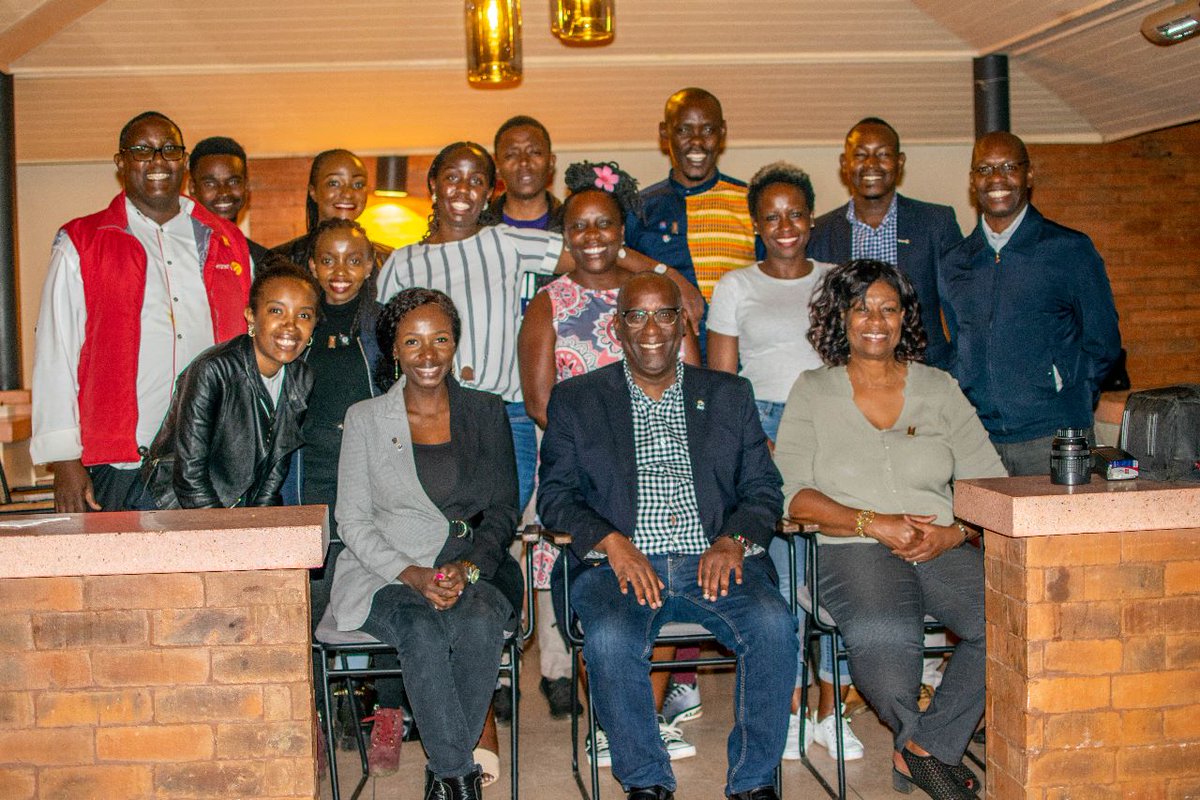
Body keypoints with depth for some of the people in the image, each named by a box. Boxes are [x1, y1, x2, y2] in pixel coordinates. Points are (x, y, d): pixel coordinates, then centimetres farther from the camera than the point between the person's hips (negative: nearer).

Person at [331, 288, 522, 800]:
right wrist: (412, 575, -13)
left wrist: (467, 568, -12)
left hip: (474, 571, 1)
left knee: (480, 624, -32)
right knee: (423, 633, -33)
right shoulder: (365, 418, 7)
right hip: (386, 574, -1)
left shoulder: (487, 413, 11)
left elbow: (503, 511, 7)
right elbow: (352, 521, 3)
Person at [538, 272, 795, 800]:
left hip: (714, 560, 1)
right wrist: (611, 542, -12)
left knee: (774, 626, -27)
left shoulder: (729, 395, 17)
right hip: (620, 564, -1)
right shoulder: (575, 400, 13)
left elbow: (763, 489, 13)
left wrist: (733, 540, -8)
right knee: (610, 640, -32)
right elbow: (555, 495, 6)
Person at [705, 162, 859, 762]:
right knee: (782, 569, -6)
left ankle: (830, 711, 7)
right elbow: (719, 383, 6)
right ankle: (790, 710, 7)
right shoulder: (735, 287, 9)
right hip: (763, 428, -1)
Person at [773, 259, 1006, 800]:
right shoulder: (813, 391, 9)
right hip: (852, 551, -3)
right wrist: (873, 523, -13)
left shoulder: (939, 389, 16)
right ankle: (917, 738, -7)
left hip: (941, 548, 3)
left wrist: (954, 532, -10)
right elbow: (791, 493, -1)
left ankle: (922, 748, -9)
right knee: (882, 634, -36)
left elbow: (990, 482, 11)